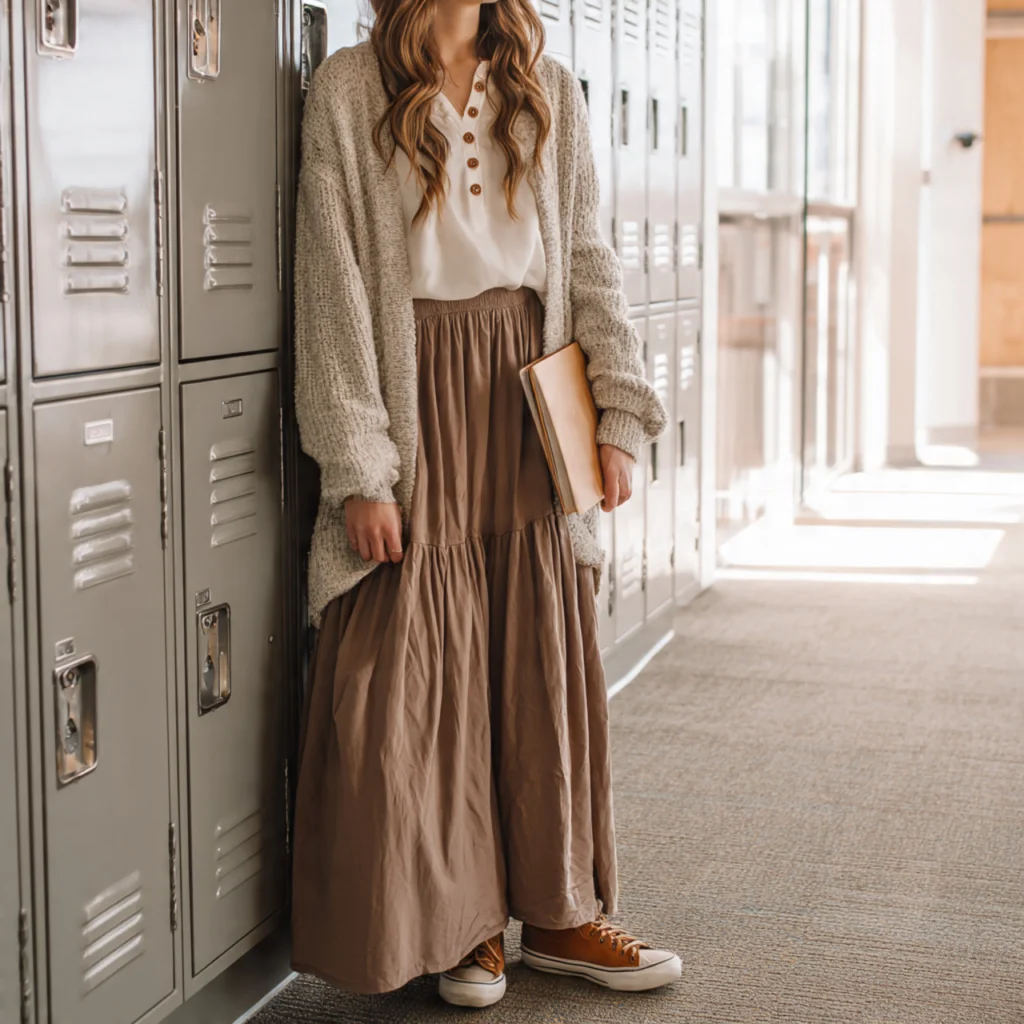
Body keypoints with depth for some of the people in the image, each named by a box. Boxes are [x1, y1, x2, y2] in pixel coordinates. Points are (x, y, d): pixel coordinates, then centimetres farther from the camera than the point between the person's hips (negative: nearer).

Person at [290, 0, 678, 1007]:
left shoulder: (548, 90, 10)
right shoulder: (349, 90, -2)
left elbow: (589, 262, 10)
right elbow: (333, 283, -7)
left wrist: (618, 413, 1)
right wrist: (356, 468, -12)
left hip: (530, 393, 4)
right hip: (415, 391, -4)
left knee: (548, 659, 7)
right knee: (421, 669, 0)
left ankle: (556, 909, 20)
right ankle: (454, 916, 16)